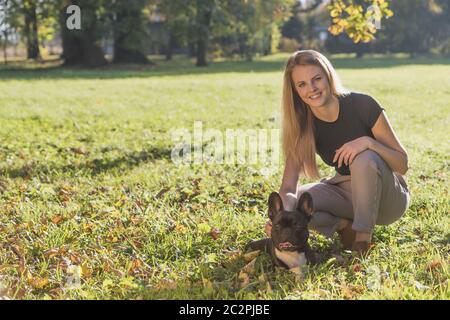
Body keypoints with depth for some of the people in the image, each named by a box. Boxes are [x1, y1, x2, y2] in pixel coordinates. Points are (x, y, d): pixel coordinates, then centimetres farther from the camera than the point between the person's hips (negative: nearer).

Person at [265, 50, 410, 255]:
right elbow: (288, 187, -18)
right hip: (346, 193, 3)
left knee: (365, 159, -36)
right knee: (294, 201, -24)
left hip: (388, 199, -3)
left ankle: (363, 237, -21)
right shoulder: (303, 125, -10)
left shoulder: (362, 105, -20)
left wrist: (368, 142, -33)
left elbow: (403, 165, -15)